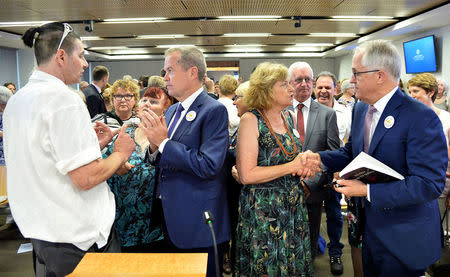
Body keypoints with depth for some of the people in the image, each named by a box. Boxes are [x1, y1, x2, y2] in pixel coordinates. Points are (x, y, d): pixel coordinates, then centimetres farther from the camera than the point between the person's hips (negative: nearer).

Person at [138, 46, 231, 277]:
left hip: (197, 225, -7)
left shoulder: (214, 110, -14)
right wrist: (154, 146, -7)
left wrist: (163, 142, -19)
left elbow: (208, 165, -25)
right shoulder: (171, 111, 11)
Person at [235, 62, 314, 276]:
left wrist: (304, 162, 0)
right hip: (263, 209, -6)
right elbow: (246, 175, -21)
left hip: (294, 205, 7)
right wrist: (291, 167, -18)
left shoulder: (287, 116, 6)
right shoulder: (251, 120, -15)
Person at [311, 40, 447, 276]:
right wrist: (319, 158, -8)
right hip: (371, 226, 7)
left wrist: (367, 191, -27)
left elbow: (430, 185, -27)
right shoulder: (360, 109, 3)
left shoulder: (421, 118, -23)